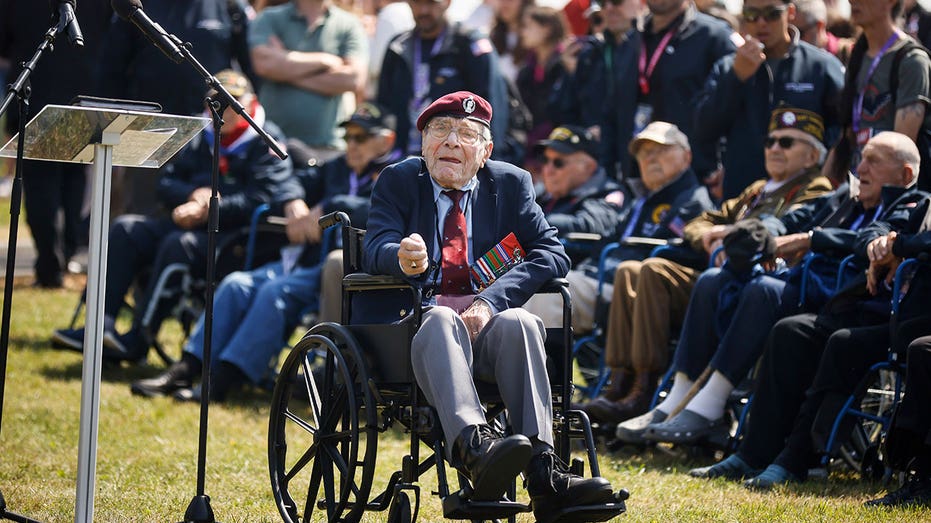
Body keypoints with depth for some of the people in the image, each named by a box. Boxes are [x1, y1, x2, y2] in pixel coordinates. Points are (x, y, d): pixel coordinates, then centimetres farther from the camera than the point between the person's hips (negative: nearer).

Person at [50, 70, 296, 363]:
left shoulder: (266, 143, -4)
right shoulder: (200, 139, 19)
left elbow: (260, 199, -16)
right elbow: (167, 183, 15)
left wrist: (206, 210, -21)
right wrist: (194, 195, -7)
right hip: (194, 226, 8)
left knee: (179, 244, -33)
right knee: (126, 229, -9)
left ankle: (139, 338, -31)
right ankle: (101, 325, -20)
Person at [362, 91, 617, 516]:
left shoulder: (511, 184, 14)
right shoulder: (397, 182, 13)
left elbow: (552, 254, 1)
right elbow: (375, 249, -4)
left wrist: (490, 301, -16)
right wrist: (401, 257, -31)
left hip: (488, 325, 1)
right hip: (416, 329, -1)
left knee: (519, 322, -33)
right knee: (441, 319, -36)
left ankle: (543, 475, -48)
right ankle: (474, 446, -62)